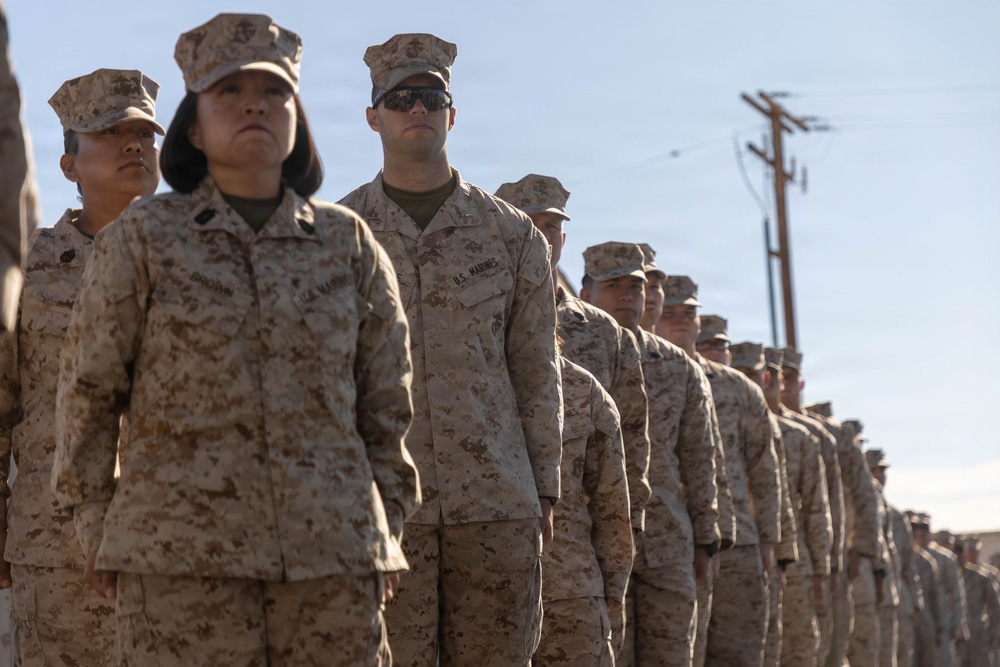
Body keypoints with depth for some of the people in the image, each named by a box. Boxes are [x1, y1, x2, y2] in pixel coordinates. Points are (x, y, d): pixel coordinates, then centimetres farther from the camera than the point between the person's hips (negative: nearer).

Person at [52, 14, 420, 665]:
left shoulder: (349, 243, 11)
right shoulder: (143, 237, 5)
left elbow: (386, 403, 14)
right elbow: (88, 391, 7)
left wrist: (387, 527, 10)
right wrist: (99, 532, 5)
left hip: (333, 553, 2)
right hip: (180, 553, -2)